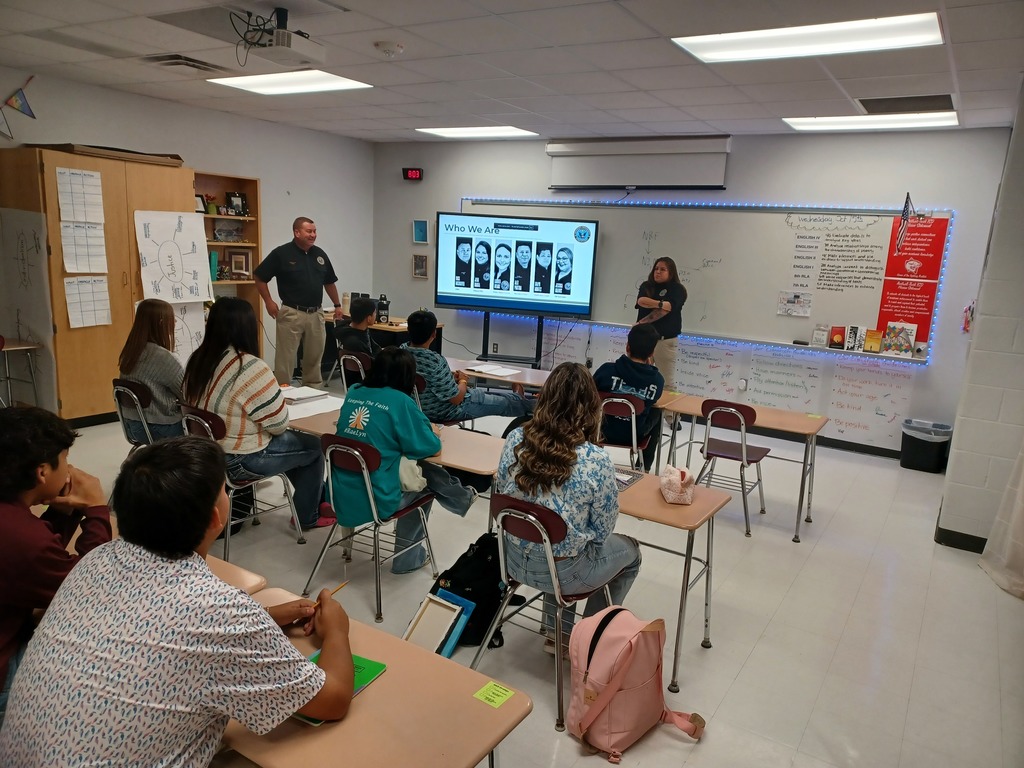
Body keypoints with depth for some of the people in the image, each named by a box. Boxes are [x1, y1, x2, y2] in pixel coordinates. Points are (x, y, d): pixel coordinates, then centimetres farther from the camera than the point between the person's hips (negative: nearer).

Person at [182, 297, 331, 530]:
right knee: (314, 446, 12)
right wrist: (277, 398, 1)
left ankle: (312, 499, 35)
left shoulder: (197, 360, 0)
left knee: (295, 440, 25)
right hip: (239, 461, -8)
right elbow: (279, 424, -19)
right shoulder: (252, 368, -26)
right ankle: (307, 516, 24)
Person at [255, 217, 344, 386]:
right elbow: (260, 278, -2)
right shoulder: (281, 253, -7)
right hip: (291, 313, -5)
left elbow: (329, 282, 20)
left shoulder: (320, 254, 9)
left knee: (314, 357, 12)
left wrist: (337, 305, 17)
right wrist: (268, 302, -7)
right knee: (286, 357, -1)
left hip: (315, 314, 5)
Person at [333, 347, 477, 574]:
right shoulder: (400, 401, -14)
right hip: (374, 501, -6)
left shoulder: (353, 393, 6)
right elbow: (427, 446, -10)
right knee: (424, 480, 22)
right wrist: (432, 434, 12)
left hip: (341, 495, 6)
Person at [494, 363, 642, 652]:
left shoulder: (515, 439, -13)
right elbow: (602, 532, -13)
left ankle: (556, 634, 40)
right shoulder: (597, 460, -25)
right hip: (563, 571, -4)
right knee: (629, 550, 26)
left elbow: (501, 494, 3)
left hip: (515, 560, 4)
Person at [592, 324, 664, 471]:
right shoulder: (658, 379, -17)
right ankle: (644, 467, 35)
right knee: (656, 414, 30)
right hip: (635, 436, 0)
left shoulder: (607, 370, -21)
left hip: (604, 431, 0)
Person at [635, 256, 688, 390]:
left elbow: (663, 311, -13)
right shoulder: (646, 286, 13)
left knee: (667, 382, -2)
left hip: (665, 339, -4)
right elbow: (641, 301, -8)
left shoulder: (677, 290, 1)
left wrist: (642, 322, -13)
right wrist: (661, 303, -15)